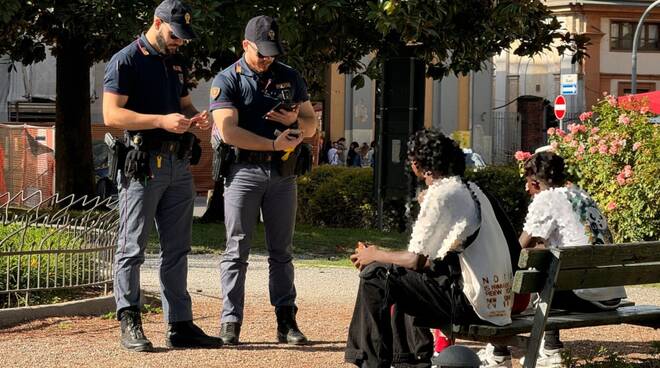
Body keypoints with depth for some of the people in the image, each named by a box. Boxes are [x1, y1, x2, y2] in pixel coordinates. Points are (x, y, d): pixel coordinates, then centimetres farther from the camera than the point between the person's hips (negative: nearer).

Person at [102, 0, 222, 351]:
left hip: (178, 164, 8)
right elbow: (112, 114, -15)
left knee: (177, 250, 9)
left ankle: (180, 325, 13)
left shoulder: (176, 63, 17)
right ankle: (130, 325, 0)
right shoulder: (126, 61, -7)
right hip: (142, 164, -8)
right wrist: (162, 120, -23)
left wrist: (197, 117, 3)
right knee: (132, 247, -3)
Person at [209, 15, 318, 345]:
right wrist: (274, 143, -15)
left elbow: (311, 126, 14)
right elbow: (229, 132, -13)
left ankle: (286, 322, 8)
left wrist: (295, 119, -10)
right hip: (243, 170, -3)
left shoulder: (289, 77, 11)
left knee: (281, 252, 6)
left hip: (282, 172, 4)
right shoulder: (227, 81, -2)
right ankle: (230, 323, -2)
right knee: (237, 251, -3)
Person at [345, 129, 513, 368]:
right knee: (404, 279, 30)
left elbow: (417, 259, -12)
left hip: (469, 302, -9)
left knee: (375, 276, -7)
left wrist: (375, 256, 2)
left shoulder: (440, 195, -11)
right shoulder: (471, 190, 16)